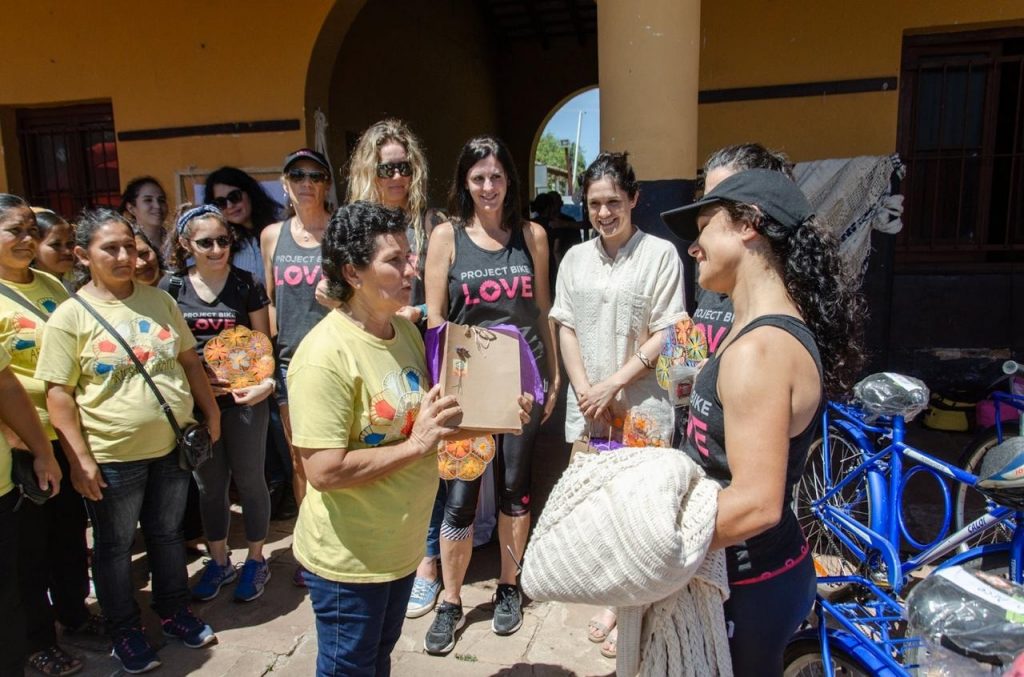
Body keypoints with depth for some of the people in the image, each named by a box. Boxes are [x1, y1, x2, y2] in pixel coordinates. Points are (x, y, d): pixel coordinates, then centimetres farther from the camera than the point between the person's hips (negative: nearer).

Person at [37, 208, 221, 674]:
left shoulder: (159, 300, 4)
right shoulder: (70, 316, -10)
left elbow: (189, 360, 10)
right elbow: (58, 392, -11)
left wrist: (210, 413, 9)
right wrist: (79, 458, -14)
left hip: (172, 446, 4)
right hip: (113, 457, -4)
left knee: (168, 532, 20)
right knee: (115, 546, 15)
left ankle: (174, 611, 39)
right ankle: (124, 631, 34)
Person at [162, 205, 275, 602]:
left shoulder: (246, 284, -3)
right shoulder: (172, 287, 1)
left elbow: (263, 343, -1)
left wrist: (266, 382, -19)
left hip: (244, 399, -2)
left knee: (249, 481, 8)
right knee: (209, 485, 14)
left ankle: (255, 561, 26)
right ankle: (218, 562, 32)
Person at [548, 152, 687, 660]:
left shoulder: (660, 253, -5)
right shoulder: (575, 258, 10)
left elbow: (666, 335, -8)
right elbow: (566, 328, 9)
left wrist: (613, 384, -12)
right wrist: (586, 391, -2)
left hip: (640, 404, -4)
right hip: (587, 404, 5)